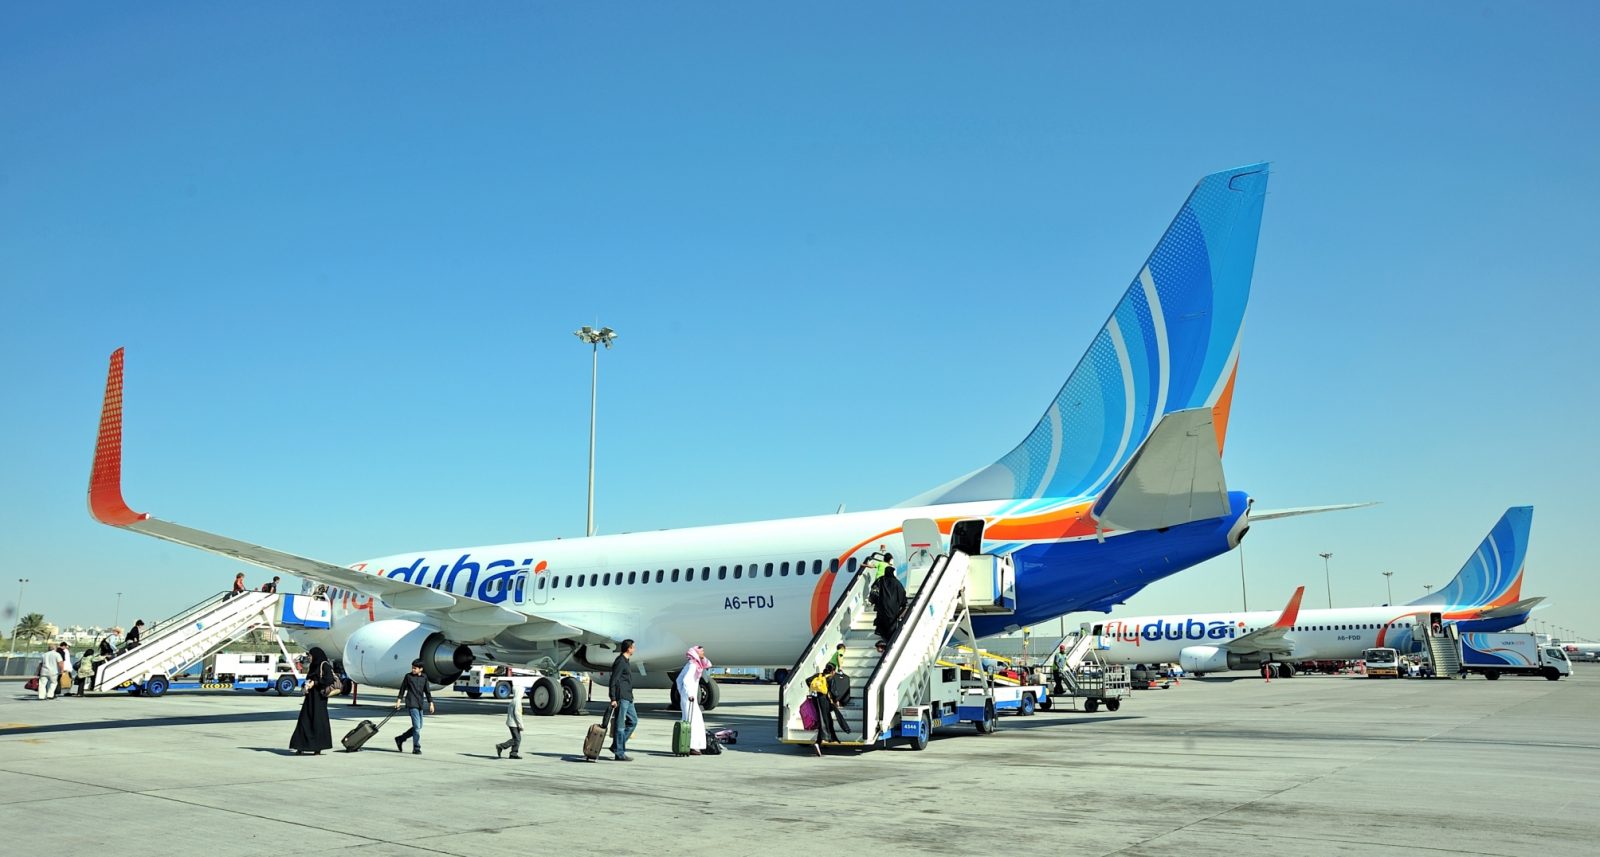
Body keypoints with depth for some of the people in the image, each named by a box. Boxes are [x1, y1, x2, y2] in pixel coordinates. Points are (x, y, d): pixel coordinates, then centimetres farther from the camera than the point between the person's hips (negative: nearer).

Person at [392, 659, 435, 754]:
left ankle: (400, 739, 27)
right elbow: (403, 688, 6)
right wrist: (399, 700, 3)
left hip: (420, 705, 6)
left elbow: (427, 691, 12)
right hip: (411, 704, -6)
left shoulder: (424, 677, 9)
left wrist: (430, 703, 8)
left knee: (419, 726, 12)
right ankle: (416, 748, -5)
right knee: (417, 726, -11)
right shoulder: (408, 676, -1)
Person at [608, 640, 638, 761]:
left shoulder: (626, 662, 18)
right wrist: (613, 699, -21)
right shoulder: (620, 662, -12)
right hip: (621, 698, -10)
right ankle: (619, 753, -2)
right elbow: (613, 680, -17)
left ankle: (616, 746, 15)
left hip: (627, 698, 10)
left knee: (633, 721, 13)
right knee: (620, 725, -5)